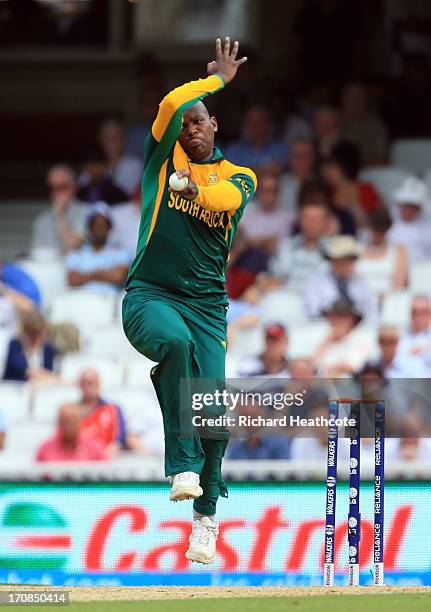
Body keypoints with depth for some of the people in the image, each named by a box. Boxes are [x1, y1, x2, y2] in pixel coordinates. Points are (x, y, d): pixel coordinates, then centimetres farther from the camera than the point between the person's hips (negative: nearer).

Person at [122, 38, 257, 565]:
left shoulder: (239, 176, 14)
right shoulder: (164, 158, 11)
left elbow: (225, 198, -12)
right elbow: (171, 105, -9)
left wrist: (195, 184, 3)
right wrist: (218, 78, 4)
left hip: (207, 305, 2)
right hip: (150, 297, -2)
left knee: (212, 409, -10)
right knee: (174, 340, -37)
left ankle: (206, 513, 13)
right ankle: (182, 465, -33)